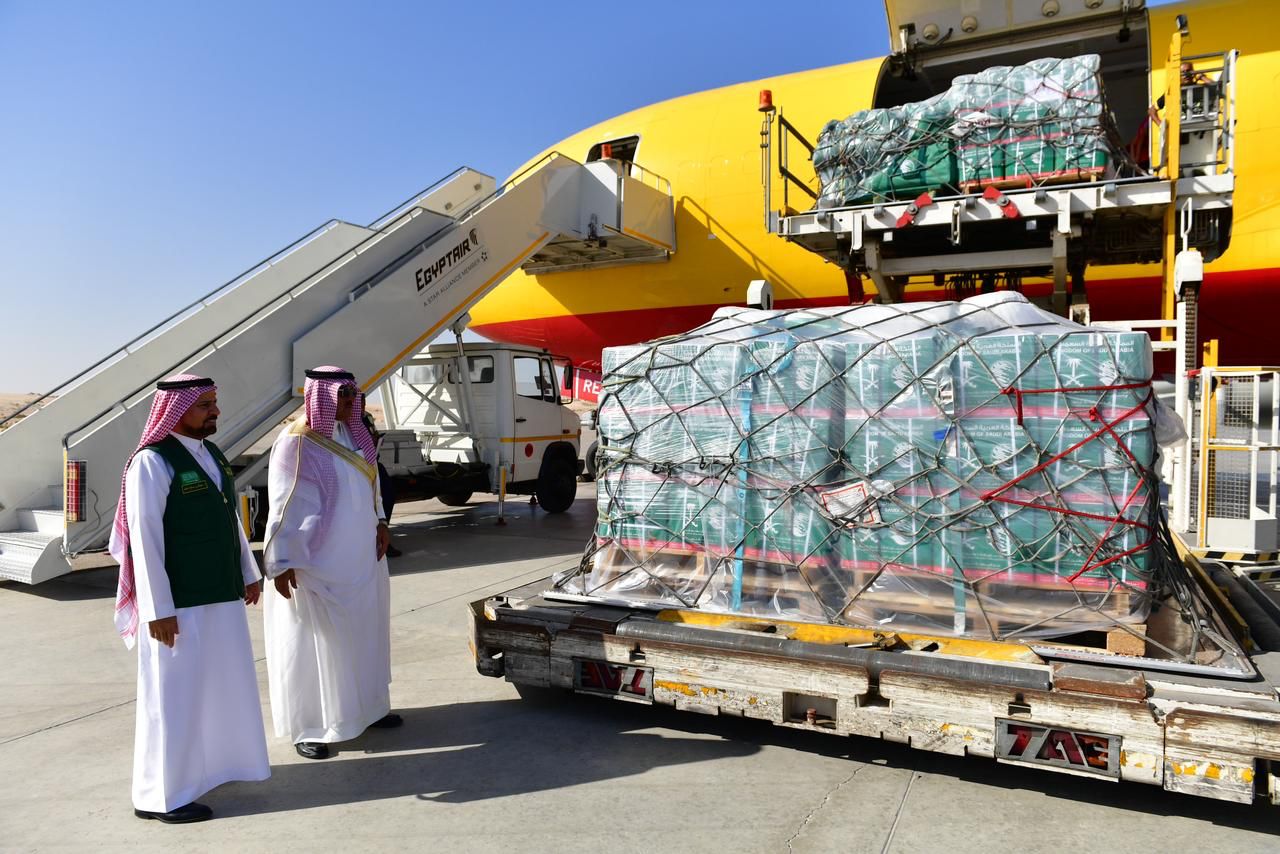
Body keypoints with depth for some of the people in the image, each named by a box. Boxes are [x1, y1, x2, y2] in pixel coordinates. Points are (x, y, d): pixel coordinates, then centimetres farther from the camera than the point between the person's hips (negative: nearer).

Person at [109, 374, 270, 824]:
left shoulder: (212, 454, 8)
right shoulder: (152, 463, -17)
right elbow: (145, 539, -18)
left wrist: (247, 572, 18)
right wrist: (158, 610, -19)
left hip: (221, 595, 8)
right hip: (179, 604, -8)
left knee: (221, 683, 21)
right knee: (175, 695, 3)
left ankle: (210, 761, 40)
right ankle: (162, 795, 18)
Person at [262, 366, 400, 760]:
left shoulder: (354, 434, 6)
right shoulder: (296, 443, -17)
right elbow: (284, 504, -17)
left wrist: (380, 522, 7)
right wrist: (282, 560, -18)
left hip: (361, 555, 8)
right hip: (317, 560, -8)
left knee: (364, 629, 17)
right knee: (315, 639, 3)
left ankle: (368, 705, 33)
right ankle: (308, 726, 16)